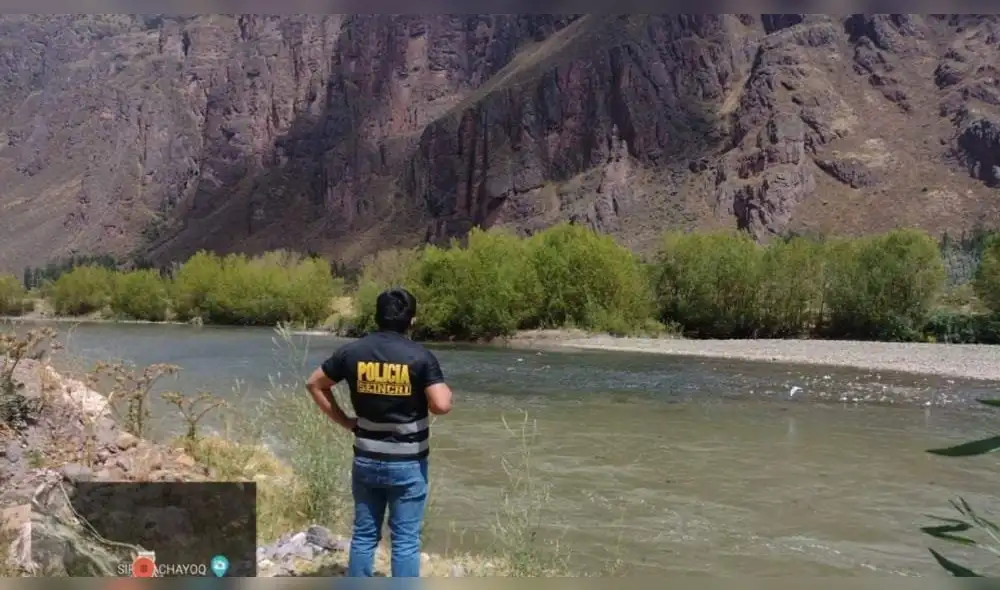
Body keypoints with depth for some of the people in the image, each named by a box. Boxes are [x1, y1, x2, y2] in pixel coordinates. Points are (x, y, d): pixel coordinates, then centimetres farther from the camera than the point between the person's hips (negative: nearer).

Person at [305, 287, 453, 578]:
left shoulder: (352, 351, -1)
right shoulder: (421, 356, -13)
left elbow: (314, 384, 7)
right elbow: (441, 405, -20)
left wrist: (344, 421, 9)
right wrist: (446, 390, 2)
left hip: (366, 459, 4)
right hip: (407, 463, -3)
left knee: (363, 535, 15)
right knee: (405, 540, 5)